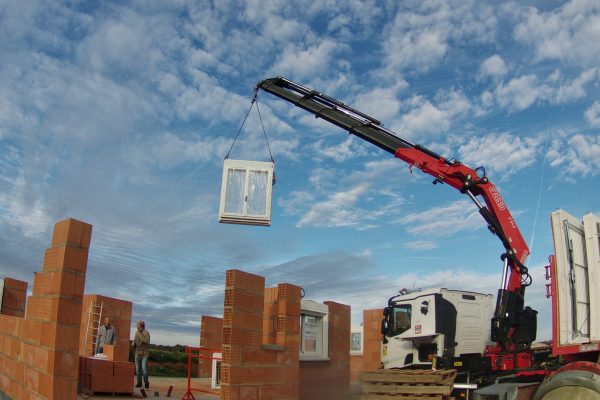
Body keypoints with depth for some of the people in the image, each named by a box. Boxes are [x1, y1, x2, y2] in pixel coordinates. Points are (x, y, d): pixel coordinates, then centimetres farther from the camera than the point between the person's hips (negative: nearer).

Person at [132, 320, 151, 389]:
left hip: (144, 353, -6)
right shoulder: (137, 332, 10)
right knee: (138, 369, 6)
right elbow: (134, 341, 21)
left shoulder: (146, 332, -9)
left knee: (144, 368, -11)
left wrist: (140, 336, -25)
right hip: (137, 353, 6)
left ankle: (146, 383, 1)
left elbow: (147, 341, -22)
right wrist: (133, 343, -1)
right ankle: (139, 383, 14)